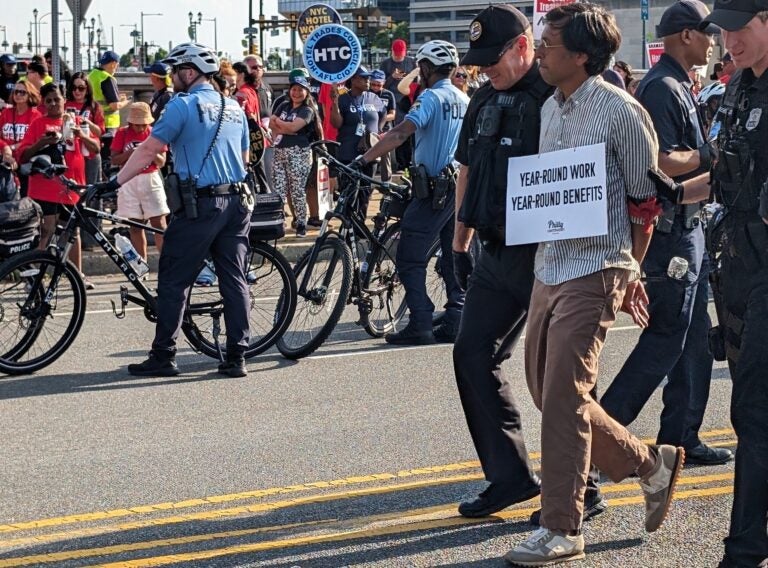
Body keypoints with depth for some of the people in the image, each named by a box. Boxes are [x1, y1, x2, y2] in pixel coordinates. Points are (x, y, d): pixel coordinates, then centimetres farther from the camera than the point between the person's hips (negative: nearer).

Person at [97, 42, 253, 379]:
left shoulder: (182, 105, -6)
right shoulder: (234, 108, 14)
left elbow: (148, 150, -8)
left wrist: (115, 182, -3)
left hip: (199, 204, -6)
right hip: (236, 202, 6)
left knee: (173, 282, 0)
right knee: (234, 280, 7)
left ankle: (163, 357, 1)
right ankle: (236, 357, 5)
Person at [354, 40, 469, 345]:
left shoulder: (431, 98, -13)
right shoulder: (464, 100, 11)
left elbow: (401, 133, -25)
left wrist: (364, 159, -25)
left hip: (434, 190, -8)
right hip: (461, 185, 8)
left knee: (410, 259, -4)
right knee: (454, 257, 12)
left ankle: (420, 324, -9)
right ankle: (455, 322, 11)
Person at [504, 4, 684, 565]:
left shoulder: (621, 111, -12)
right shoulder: (551, 109, 11)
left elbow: (646, 199, -5)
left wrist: (629, 272, 2)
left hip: (594, 272, -9)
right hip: (549, 267, 9)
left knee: (564, 397, -9)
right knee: (546, 391, 12)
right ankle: (651, 464, 28)